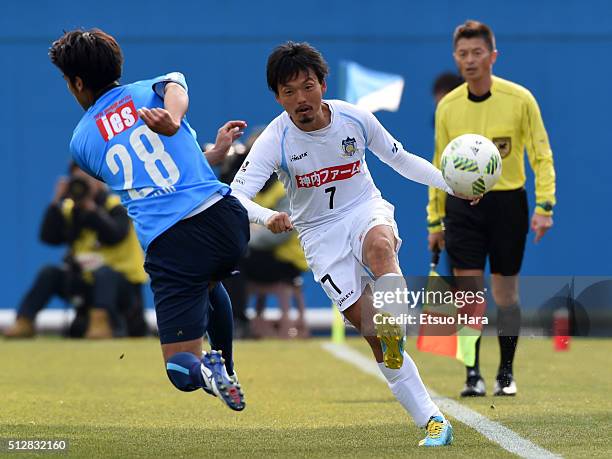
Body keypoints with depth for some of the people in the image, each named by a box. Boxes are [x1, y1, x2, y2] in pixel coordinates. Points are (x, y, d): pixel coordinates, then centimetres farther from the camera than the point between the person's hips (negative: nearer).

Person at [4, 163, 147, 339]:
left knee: (104, 273, -36)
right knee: (49, 273, -13)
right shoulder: (70, 209, 6)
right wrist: (56, 203, -15)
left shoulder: (117, 207, -9)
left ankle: (101, 323, -52)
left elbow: (114, 236, -28)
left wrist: (90, 207, -29)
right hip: (86, 281, 5)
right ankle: (24, 322, -18)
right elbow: (49, 238, -8)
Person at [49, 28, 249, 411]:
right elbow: (176, 88, -10)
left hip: (167, 244, -2)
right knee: (208, 282, 40)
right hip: (223, 215, 2)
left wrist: (216, 150, 33)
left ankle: (206, 370, -27)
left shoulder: (81, 142, 18)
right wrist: (172, 118, -31)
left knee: (181, 368, 5)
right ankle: (226, 369, 29)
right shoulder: (152, 90, 16)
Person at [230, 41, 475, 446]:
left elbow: (401, 160, 7)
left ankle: (394, 330, -48)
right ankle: (432, 420, -10)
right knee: (370, 331, -12)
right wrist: (267, 216, -46)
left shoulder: (354, 119, -9)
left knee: (379, 245, -40)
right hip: (320, 234, -1)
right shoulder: (275, 140, -16)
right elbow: (235, 196, -25)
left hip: (367, 211, 1)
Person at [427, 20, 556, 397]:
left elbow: (542, 156, -3)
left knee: (506, 292, 6)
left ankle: (506, 373, 18)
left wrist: (544, 207, -13)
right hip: (462, 204, 2)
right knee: (468, 292, -6)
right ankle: (473, 375, -2)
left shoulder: (520, 99, -7)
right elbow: (440, 166, 11)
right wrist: (435, 220, 11)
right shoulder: (447, 106, 2)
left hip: (508, 202, -2)